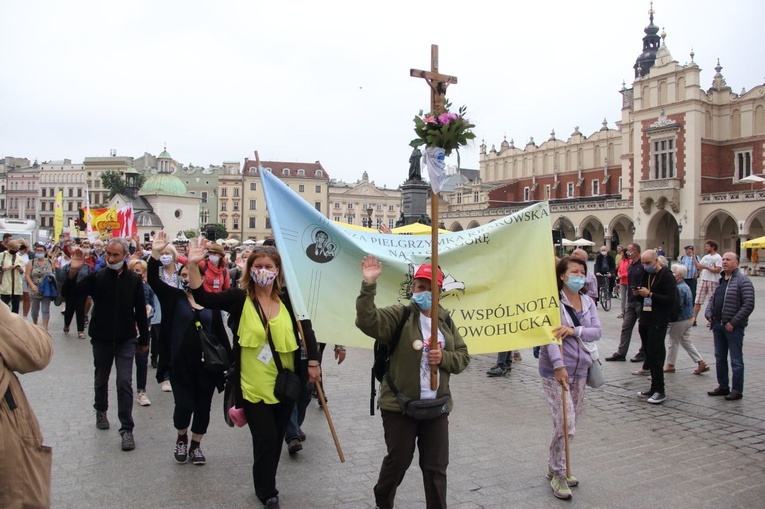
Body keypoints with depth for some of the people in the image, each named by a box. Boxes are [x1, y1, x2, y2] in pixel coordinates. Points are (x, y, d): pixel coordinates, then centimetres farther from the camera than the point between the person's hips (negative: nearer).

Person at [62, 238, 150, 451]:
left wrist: (144, 339, 3)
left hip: (126, 340, -1)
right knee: (101, 379, 19)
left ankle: (127, 429, 0)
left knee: (125, 383, -6)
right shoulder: (96, 277, -6)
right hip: (101, 339, 1)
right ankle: (101, 411, 45)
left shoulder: (134, 280, -5)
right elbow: (69, 293, -13)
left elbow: (140, 311, 0)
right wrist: (73, 272, -30)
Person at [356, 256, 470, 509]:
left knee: (436, 466, 11)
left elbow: (463, 357, 9)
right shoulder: (399, 315, -8)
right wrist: (369, 285, -36)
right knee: (398, 460, 12)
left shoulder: (446, 321, 7)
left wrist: (443, 358, -13)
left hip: (436, 406, 4)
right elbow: (366, 321, -25)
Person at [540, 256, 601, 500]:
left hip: (580, 370, 7)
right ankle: (558, 474, 11)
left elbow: (597, 332, -2)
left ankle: (555, 468, 31)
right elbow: (550, 334, -21)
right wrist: (559, 365, -30)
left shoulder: (588, 302, 8)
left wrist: (574, 331, -21)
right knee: (565, 426, -9)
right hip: (555, 371, -7)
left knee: (570, 425, 14)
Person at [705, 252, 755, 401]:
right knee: (720, 358, 14)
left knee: (736, 360, 1)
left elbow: (749, 305, -17)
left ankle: (737, 390, 9)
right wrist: (709, 315, 3)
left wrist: (733, 322, -18)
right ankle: (723, 387, 25)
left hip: (733, 327, -8)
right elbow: (712, 299, 20)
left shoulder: (743, 281, -11)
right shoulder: (720, 280, 13)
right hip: (717, 324, 8)